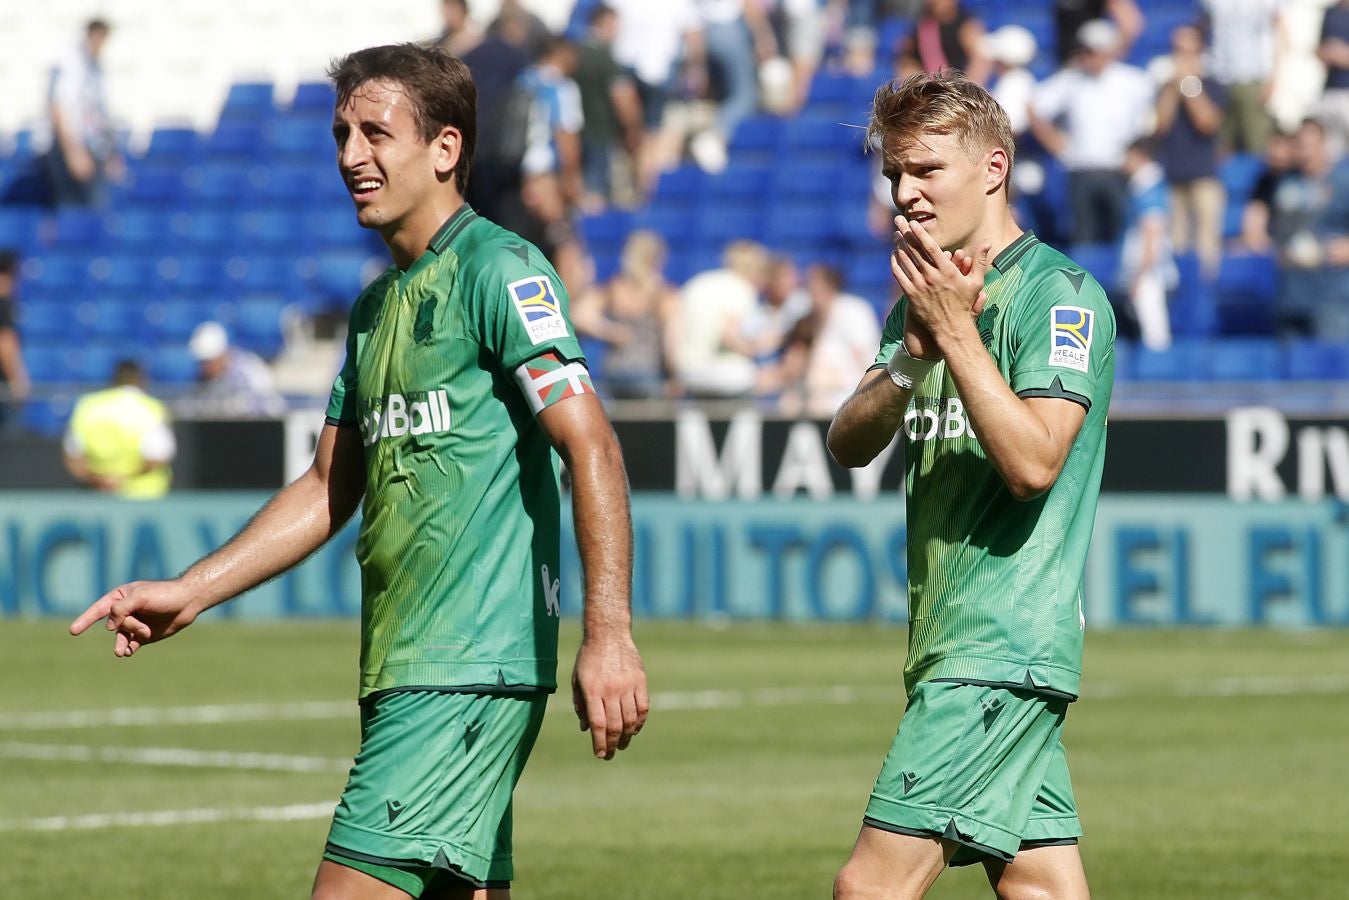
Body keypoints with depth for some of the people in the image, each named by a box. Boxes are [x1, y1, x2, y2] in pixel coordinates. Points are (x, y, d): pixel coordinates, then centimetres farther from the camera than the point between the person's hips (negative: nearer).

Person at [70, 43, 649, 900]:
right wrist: (187, 594, 20)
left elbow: (591, 446, -17)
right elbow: (329, 490, 26)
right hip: (406, 671, 9)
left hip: (470, 670, -9)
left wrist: (609, 633, -26)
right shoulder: (378, 305, 19)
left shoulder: (498, 270, -8)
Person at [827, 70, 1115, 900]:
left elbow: (1033, 461, -20)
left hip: (1001, 648, -9)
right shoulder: (929, 297, 17)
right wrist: (912, 355, -12)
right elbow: (849, 444, 6)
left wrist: (957, 335, -19)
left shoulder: (1060, 293, -9)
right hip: (955, 645, 9)